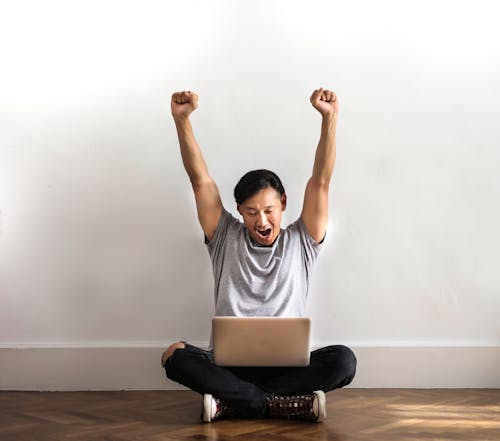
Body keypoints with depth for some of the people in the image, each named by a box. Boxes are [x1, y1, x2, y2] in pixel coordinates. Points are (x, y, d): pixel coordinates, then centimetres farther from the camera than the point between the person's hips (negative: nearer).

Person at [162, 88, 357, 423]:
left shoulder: (301, 242, 9)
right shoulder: (226, 239, 10)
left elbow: (321, 182, -2)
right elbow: (201, 180, 2)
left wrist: (330, 118, -14)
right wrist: (181, 119, -8)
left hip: (288, 365, 0)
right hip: (228, 363, 0)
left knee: (343, 360, -30)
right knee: (177, 356, -30)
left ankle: (231, 403, -26)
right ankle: (285, 404, -32)